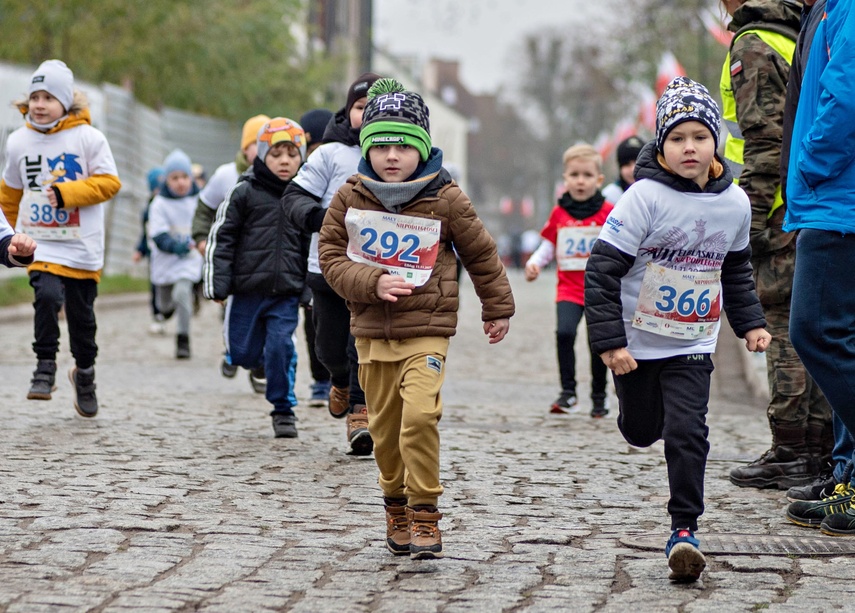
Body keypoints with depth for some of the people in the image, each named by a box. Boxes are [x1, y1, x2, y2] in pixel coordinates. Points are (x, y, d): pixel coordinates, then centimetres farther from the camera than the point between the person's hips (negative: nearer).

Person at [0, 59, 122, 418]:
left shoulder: (88, 138, -8)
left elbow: (109, 183, -9)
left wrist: (66, 192, -21)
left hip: (82, 245, -1)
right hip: (39, 242, 1)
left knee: (82, 314, 9)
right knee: (48, 295, -25)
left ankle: (84, 372, 32)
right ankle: (45, 367, -12)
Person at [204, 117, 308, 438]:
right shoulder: (245, 193, -1)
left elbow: (312, 247, 17)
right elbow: (221, 238, 0)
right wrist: (217, 284, -6)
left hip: (286, 293, 1)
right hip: (248, 290, -1)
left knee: (280, 347, -9)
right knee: (243, 355, 3)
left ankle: (283, 409, 6)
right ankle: (262, 356, 38)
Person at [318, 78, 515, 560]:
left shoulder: (446, 200, -6)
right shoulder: (351, 198, 0)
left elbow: (482, 254, 8)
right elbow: (332, 257, 2)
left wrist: (498, 310, 19)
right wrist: (373, 283, -16)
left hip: (427, 331, -3)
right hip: (372, 333, 3)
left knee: (420, 416, -21)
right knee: (385, 429, 9)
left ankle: (425, 514, -11)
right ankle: (397, 507, 29)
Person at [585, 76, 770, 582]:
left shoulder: (735, 203, -4)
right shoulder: (646, 197, -18)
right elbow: (602, 269, -16)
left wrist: (751, 322, 10)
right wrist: (610, 341, -19)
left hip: (693, 345, 1)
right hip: (637, 340, -1)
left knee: (688, 433, -12)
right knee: (641, 431, 15)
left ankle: (685, 526, -3)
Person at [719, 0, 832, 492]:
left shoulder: (753, 46, -8)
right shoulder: (800, 39, 19)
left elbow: (764, 139, -17)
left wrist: (752, 216, -17)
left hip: (783, 213, -9)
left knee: (785, 328, -7)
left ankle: (791, 453, -7)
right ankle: (821, 449, 12)